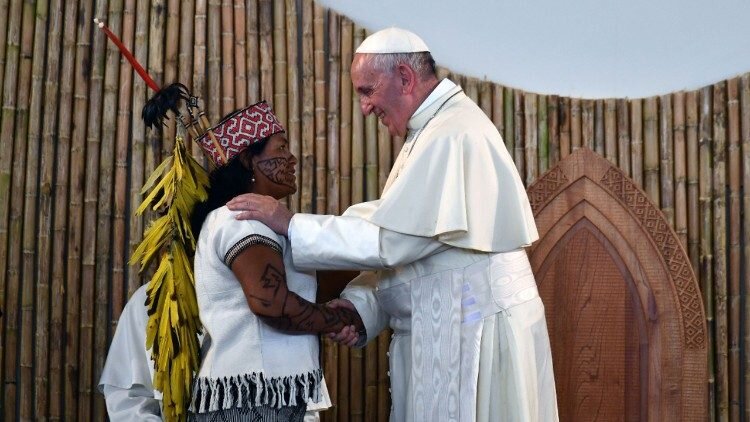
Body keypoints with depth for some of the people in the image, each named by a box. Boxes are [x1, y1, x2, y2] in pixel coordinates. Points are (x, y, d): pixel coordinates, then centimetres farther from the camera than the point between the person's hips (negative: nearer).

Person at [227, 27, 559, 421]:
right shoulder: (435, 129, 14)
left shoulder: (453, 135, -19)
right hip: (450, 326, 9)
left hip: (472, 331, -9)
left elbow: (389, 239, -22)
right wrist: (360, 303, -2)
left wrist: (290, 224, -15)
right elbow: (404, 243, 12)